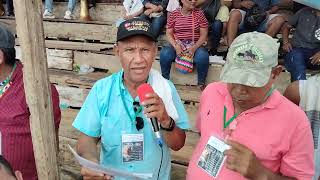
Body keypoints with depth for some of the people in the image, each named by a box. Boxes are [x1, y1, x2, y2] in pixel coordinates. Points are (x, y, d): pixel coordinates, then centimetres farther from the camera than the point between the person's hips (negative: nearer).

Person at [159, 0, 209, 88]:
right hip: (177, 44, 1)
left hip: (195, 45, 0)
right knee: (164, 53, -31)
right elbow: (169, 34, 3)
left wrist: (195, 47, -18)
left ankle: (201, 83, -10)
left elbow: (204, 34, 0)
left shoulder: (199, 13, 4)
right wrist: (175, 46, -17)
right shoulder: (174, 14, 5)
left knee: (203, 56, -33)